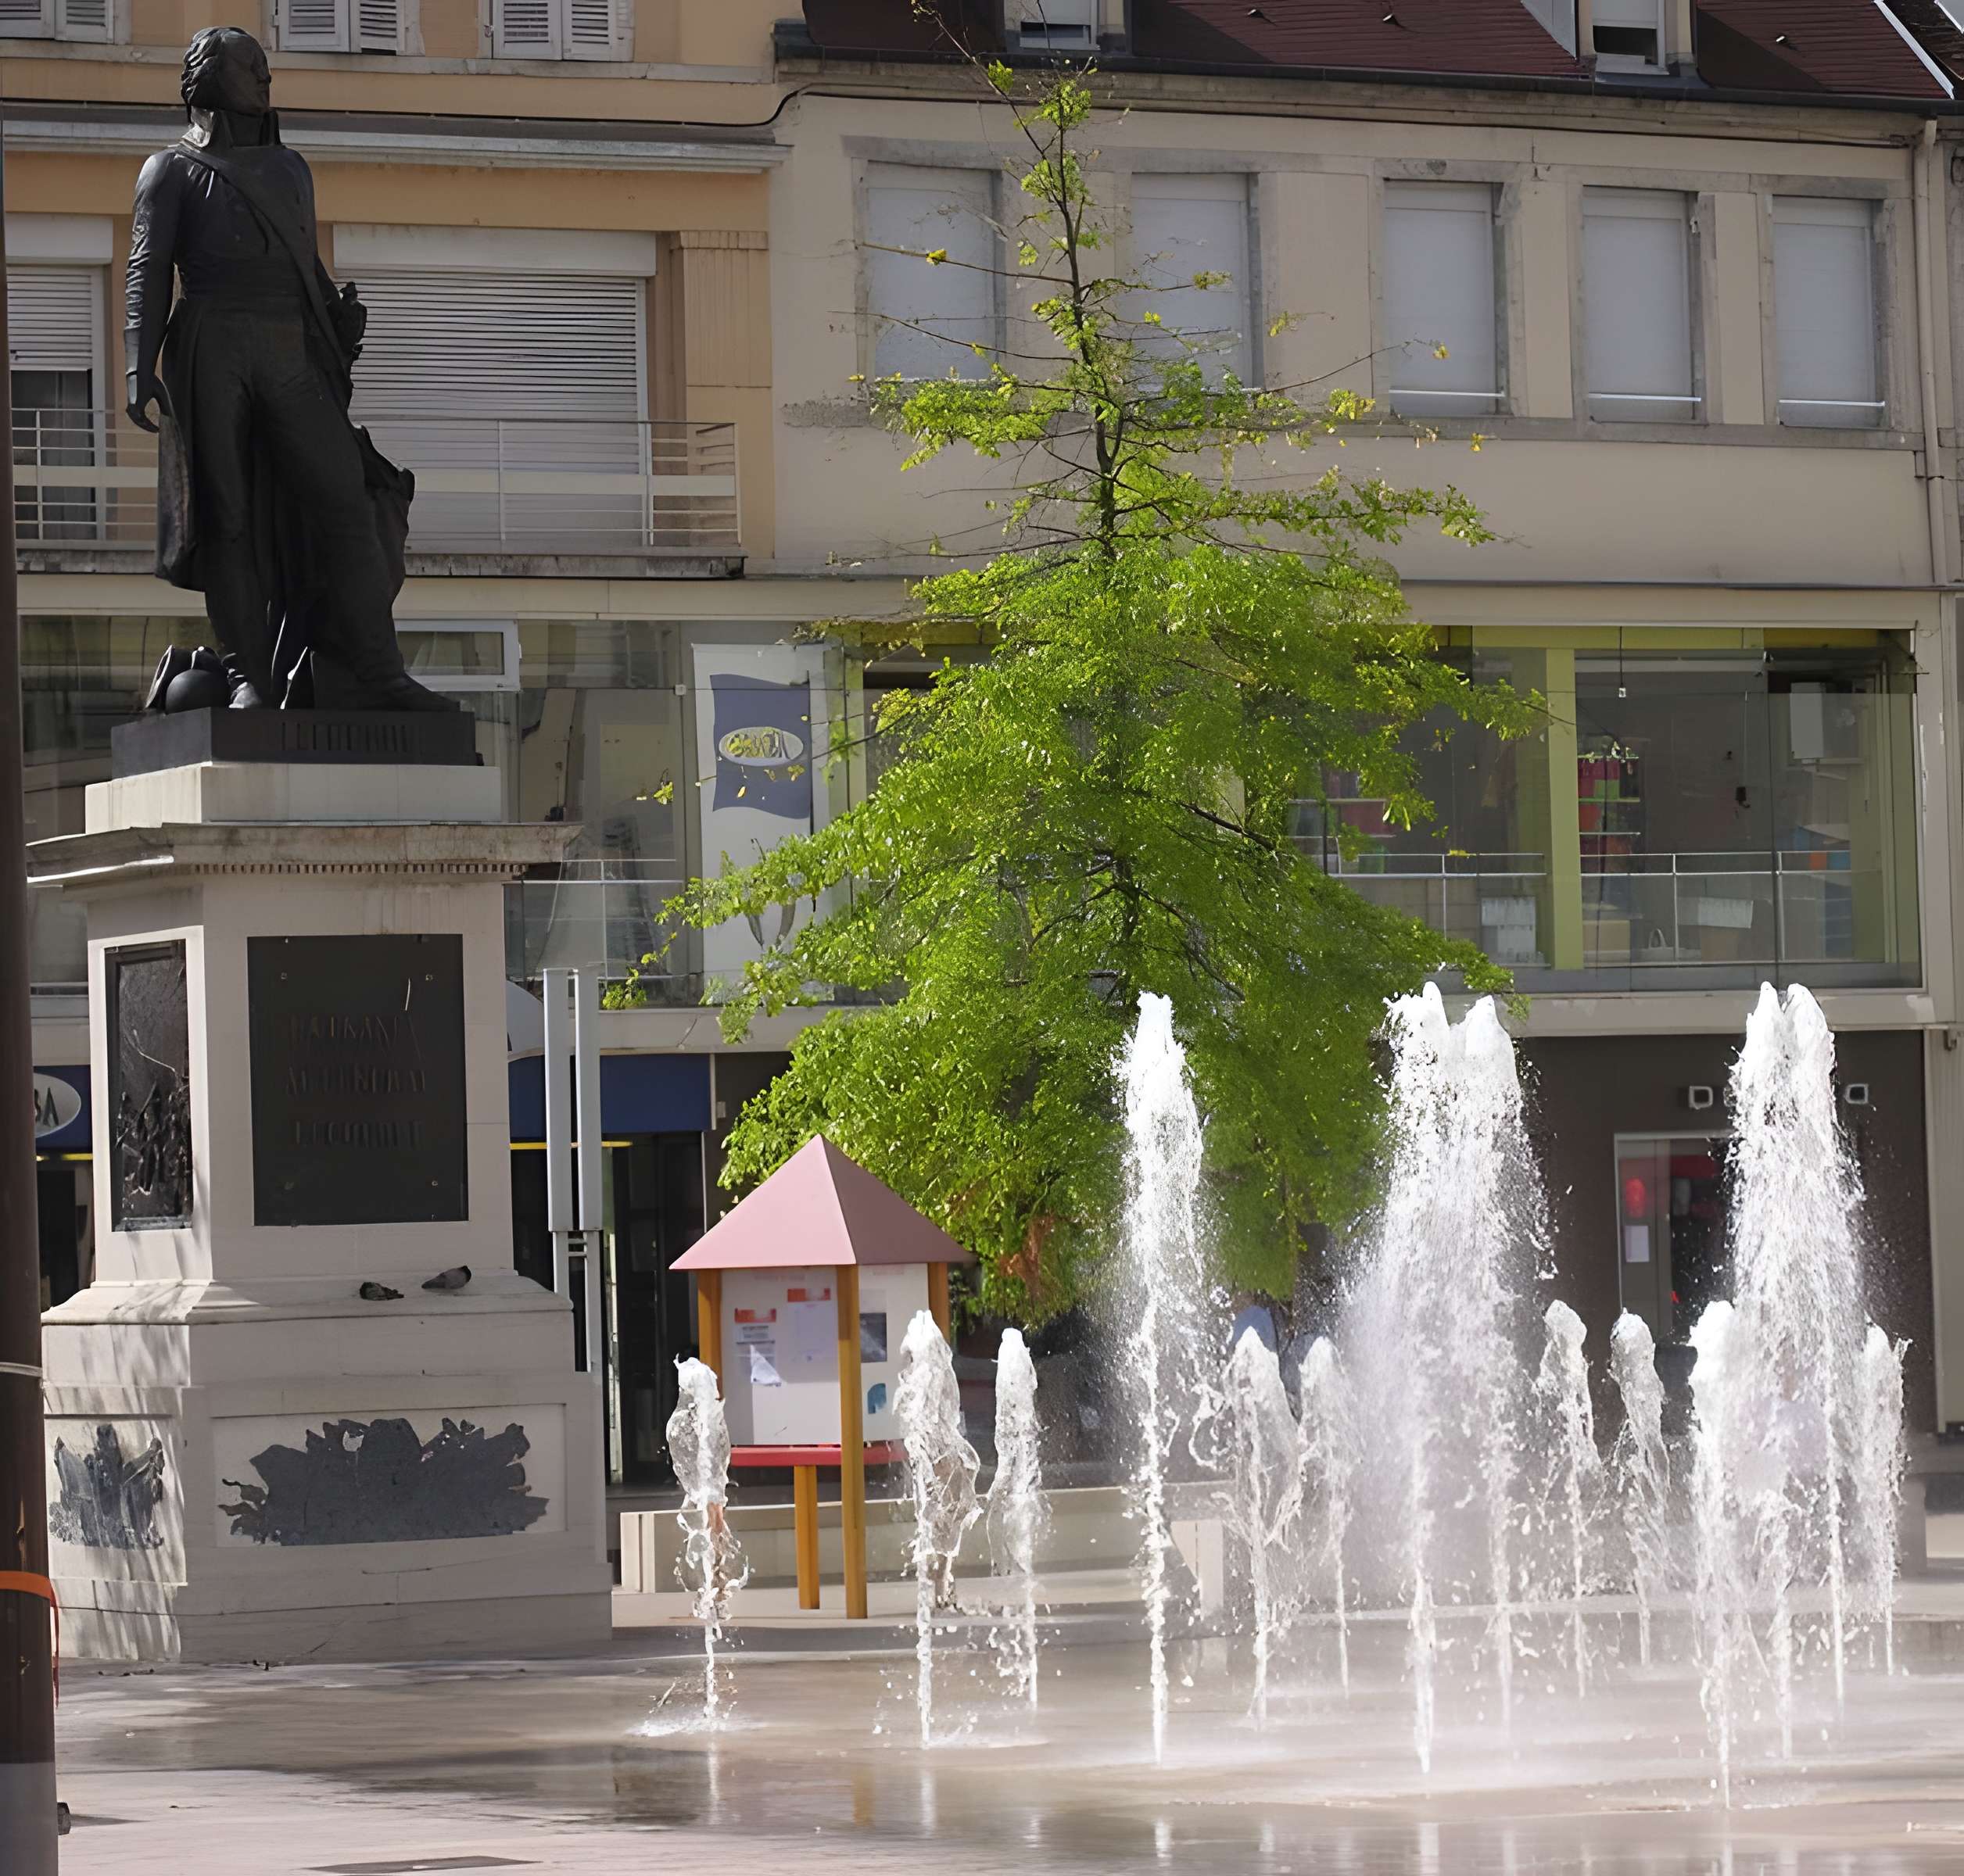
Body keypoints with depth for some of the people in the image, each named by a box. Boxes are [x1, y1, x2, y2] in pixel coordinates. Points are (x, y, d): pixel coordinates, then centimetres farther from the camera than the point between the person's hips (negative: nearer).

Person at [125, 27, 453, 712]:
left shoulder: (288, 170, 25)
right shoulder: (172, 171, 10)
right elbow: (148, 271, 1)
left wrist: (342, 317, 9)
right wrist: (140, 367, -11)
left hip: (290, 359, 4)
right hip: (211, 351, -4)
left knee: (343, 498, -10)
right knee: (228, 514, -7)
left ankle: (377, 675, -16)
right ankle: (248, 678, -3)